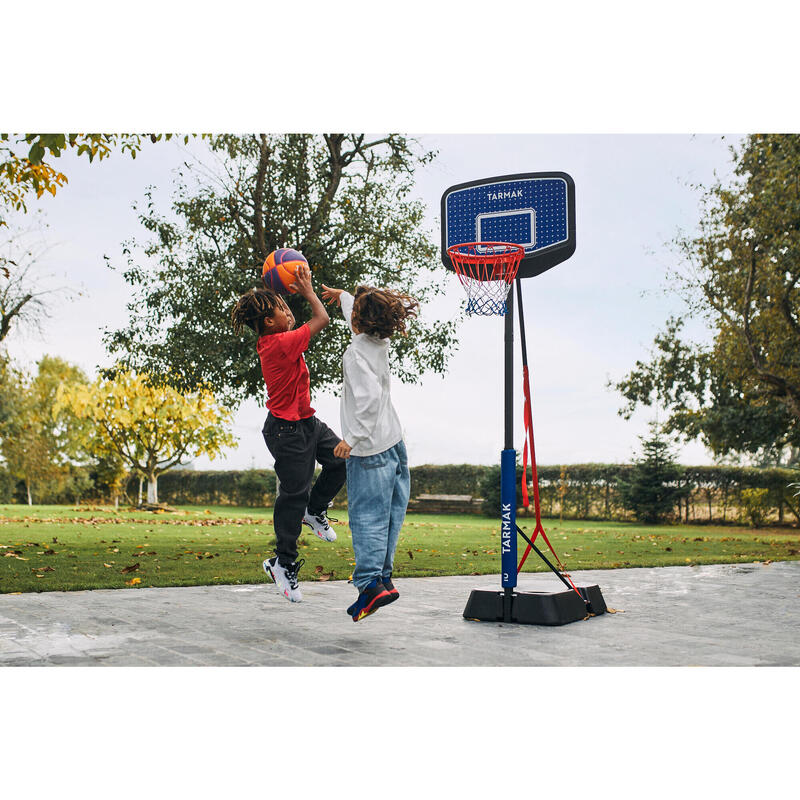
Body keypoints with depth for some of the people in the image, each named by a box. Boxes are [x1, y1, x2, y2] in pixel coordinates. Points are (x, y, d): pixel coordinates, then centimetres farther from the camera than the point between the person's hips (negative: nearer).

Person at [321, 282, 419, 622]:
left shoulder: (356, 353, -14)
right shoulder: (380, 341, 9)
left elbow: (370, 396, -27)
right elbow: (360, 318, 31)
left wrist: (353, 437, -23)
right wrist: (341, 294, 47)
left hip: (369, 448, -8)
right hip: (393, 442, 8)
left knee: (367, 516, -8)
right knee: (390, 514, 9)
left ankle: (371, 583, -14)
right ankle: (382, 575, 15)